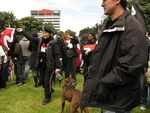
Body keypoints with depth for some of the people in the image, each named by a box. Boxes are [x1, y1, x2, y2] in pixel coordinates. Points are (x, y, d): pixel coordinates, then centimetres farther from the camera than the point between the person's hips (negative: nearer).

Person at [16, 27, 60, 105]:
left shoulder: (53, 43, -13)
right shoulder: (40, 40, 4)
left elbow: (56, 55, -15)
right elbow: (30, 38, 12)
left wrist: (57, 67, -19)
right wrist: (22, 31, 10)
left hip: (49, 65, -6)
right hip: (41, 64, 7)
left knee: (47, 81, 1)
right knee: (42, 80, 16)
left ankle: (47, 97, 17)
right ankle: (49, 90, 42)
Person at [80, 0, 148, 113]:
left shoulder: (132, 26, -15)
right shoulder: (109, 26, 14)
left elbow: (131, 65, -25)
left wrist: (104, 85, -20)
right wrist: (94, 81, 10)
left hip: (118, 99, -8)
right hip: (106, 95, 9)